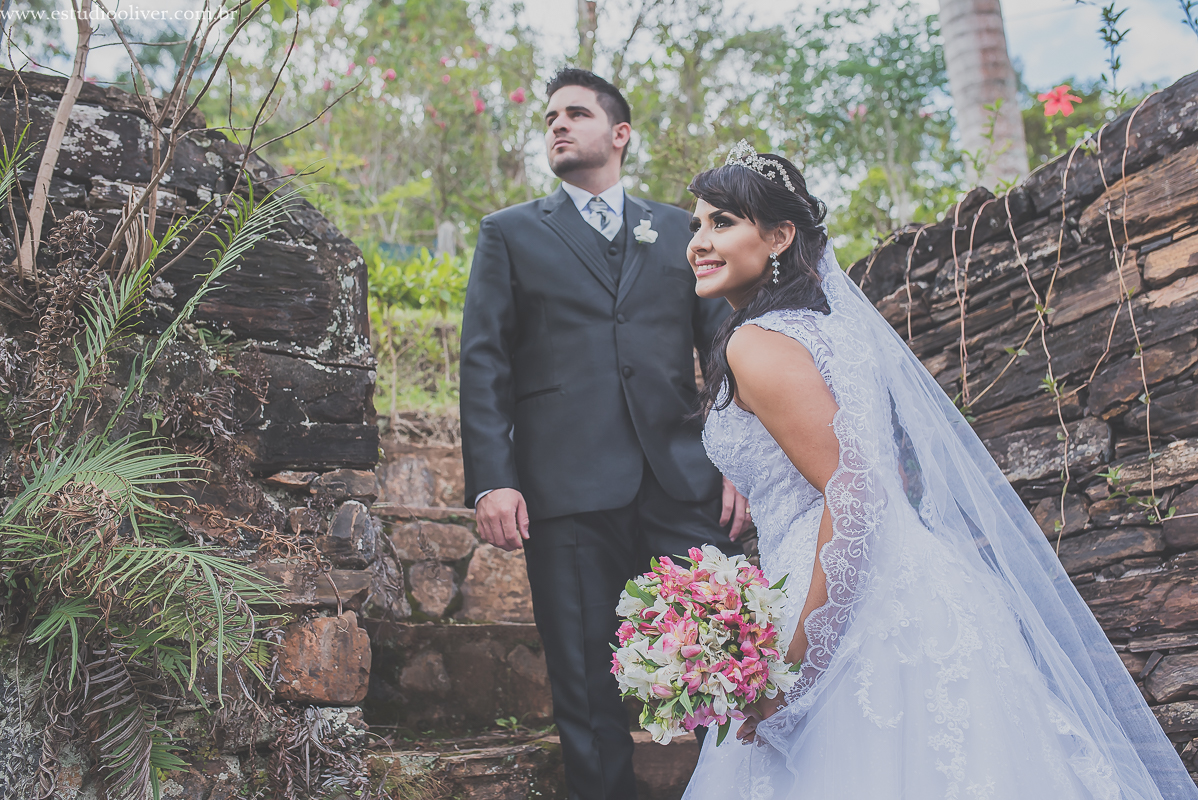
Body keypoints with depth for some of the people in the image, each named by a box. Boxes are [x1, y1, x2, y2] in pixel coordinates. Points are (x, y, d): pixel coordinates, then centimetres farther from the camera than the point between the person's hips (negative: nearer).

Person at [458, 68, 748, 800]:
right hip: (570, 492, -1)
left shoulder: (678, 230, 19)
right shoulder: (511, 234, 14)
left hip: (686, 481, 1)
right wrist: (491, 480, -7)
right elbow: (484, 362, 5)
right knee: (591, 691, 4)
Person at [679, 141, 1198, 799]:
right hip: (905, 592, 9)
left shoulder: (756, 344, -12)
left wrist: (798, 658, -19)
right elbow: (900, 475, 18)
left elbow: (855, 495, -21)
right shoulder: (821, 323, 15)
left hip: (864, 619, -9)